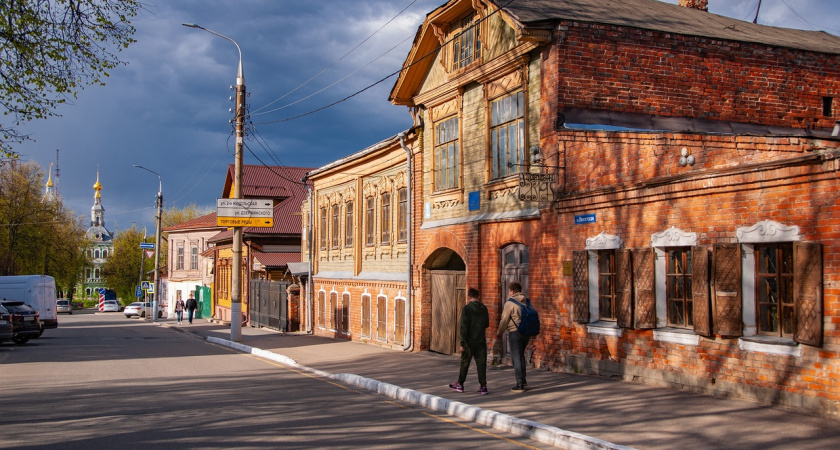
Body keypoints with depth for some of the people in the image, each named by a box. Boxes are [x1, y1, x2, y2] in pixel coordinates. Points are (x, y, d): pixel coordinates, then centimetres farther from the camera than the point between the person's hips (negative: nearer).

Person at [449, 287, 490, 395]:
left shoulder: (467, 308, -11)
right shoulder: (484, 308, 3)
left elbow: (464, 327, -14)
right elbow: (487, 324, 13)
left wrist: (462, 342, -11)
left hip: (470, 342, -3)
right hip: (481, 341, 4)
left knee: (464, 363, 9)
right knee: (481, 363, 5)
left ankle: (460, 384, 20)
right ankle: (483, 386, 1)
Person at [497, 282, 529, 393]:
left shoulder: (510, 303, -11)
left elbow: (504, 320, -9)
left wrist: (500, 333, 5)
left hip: (515, 332, -7)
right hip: (526, 332, 7)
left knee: (516, 358, -1)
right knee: (521, 355, 23)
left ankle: (520, 385, -2)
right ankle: (523, 380, 28)